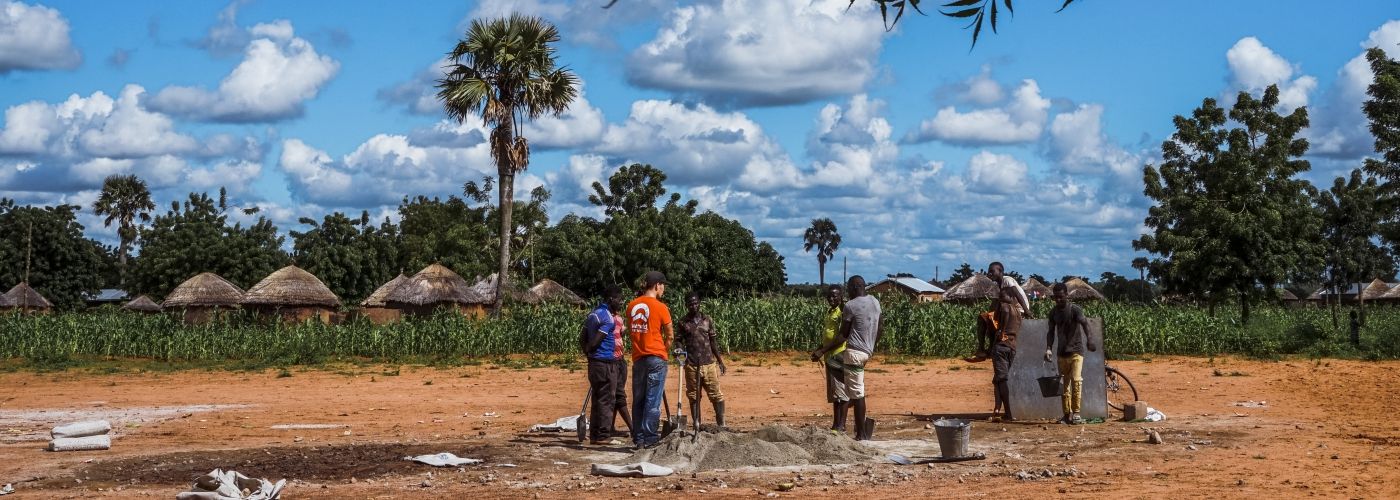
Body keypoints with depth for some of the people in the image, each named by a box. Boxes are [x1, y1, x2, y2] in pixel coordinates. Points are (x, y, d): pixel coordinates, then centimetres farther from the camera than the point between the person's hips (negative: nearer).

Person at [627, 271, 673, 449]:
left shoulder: (632, 306, 7)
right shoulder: (660, 307, -9)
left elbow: (630, 332, 14)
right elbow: (669, 336, -3)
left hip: (638, 358, 5)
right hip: (656, 357, -5)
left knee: (638, 400, 10)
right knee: (653, 400, -2)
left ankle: (638, 438, 11)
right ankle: (650, 438, -3)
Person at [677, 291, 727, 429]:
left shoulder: (707, 320, 8)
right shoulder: (683, 322, 4)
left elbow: (713, 342, 12)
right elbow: (679, 341, 4)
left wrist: (720, 361, 11)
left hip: (709, 363, 1)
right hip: (692, 365, -1)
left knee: (716, 394, -3)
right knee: (693, 397, 4)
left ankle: (721, 424, 2)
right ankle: (697, 426, 9)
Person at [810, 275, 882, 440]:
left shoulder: (850, 306, -13)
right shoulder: (875, 302, 10)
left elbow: (843, 335, -13)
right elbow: (881, 328, 16)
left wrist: (822, 351, -9)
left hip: (855, 352, -9)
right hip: (867, 351, 9)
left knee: (857, 394, -4)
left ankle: (861, 435, -1)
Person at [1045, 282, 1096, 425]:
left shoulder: (1075, 310, -10)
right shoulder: (1053, 312, 7)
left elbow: (1084, 323, -26)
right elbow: (1051, 331, 10)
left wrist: (1089, 339, -46)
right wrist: (1049, 348, -7)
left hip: (1076, 350, -5)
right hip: (1062, 352, 6)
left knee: (1076, 380, -15)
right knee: (1064, 383, 6)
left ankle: (1076, 413, -12)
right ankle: (1067, 414, 11)